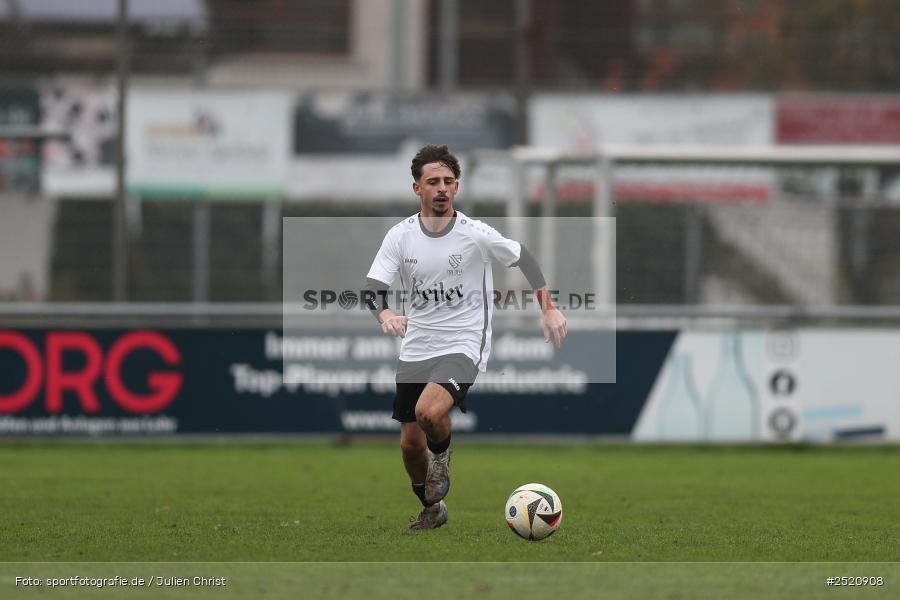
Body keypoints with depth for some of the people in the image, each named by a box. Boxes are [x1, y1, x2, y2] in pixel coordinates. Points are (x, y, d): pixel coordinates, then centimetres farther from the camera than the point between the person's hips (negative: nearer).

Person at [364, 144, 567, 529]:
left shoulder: (475, 234, -10)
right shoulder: (400, 236, -4)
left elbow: (523, 258, 5)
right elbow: (372, 288, -10)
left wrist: (549, 309, 3)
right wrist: (384, 314, -32)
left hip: (463, 346, -4)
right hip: (416, 349, 4)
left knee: (429, 411, -31)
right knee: (410, 443, 8)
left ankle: (442, 455, 4)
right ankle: (431, 509, 36)